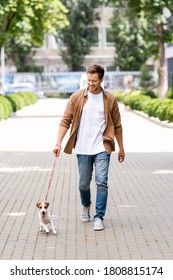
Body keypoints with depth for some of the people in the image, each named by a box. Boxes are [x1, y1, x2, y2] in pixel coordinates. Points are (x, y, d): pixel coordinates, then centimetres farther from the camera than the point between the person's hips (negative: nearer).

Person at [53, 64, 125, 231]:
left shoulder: (110, 100, 2)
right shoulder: (77, 97, 0)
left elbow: (117, 126, 9)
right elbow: (65, 121, -1)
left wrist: (121, 148, 11)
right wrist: (58, 143, -12)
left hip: (102, 148, -1)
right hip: (82, 149, 1)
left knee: (102, 183, -10)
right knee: (83, 183, 12)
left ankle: (99, 217, -1)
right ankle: (86, 206, 40)